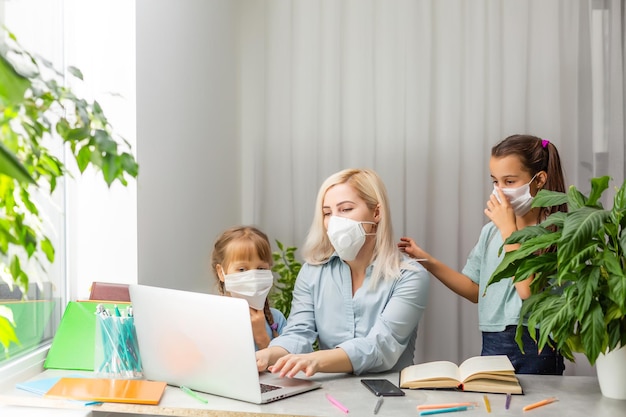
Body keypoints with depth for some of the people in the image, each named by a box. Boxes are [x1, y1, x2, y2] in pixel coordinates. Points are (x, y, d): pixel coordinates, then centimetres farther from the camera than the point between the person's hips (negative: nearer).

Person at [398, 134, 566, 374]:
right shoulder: (491, 231, 10)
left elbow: (528, 290, -23)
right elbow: (475, 290, 15)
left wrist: (509, 229, -16)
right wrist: (426, 261, 7)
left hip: (535, 350, -5)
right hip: (492, 345, 6)